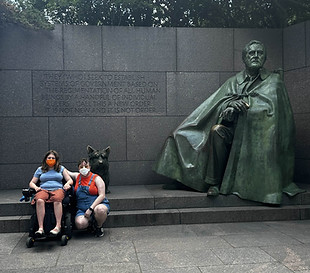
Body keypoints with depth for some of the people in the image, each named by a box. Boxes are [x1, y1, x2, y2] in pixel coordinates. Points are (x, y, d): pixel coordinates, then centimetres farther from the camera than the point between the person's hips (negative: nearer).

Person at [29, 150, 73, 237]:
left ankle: (58, 226, -45)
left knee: (57, 200, -39)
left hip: (57, 189, -1)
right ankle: (40, 228, -42)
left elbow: (70, 180, 17)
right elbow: (31, 183, 23)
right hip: (43, 189, 1)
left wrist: (67, 184, -7)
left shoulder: (61, 168, 23)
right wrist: (35, 187, 0)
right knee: (39, 200, -37)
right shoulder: (40, 170, 25)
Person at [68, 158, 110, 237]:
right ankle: (90, 220, 8)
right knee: (80, 224, -30)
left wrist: (91, 208, -18)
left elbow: (102, 195, -9)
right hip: (82, 209, 2)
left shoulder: (96, 178, 0)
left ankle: (99, 227, -6)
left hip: (98, 204, -2)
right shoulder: (77, 176, 12)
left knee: (100, 210, -40)